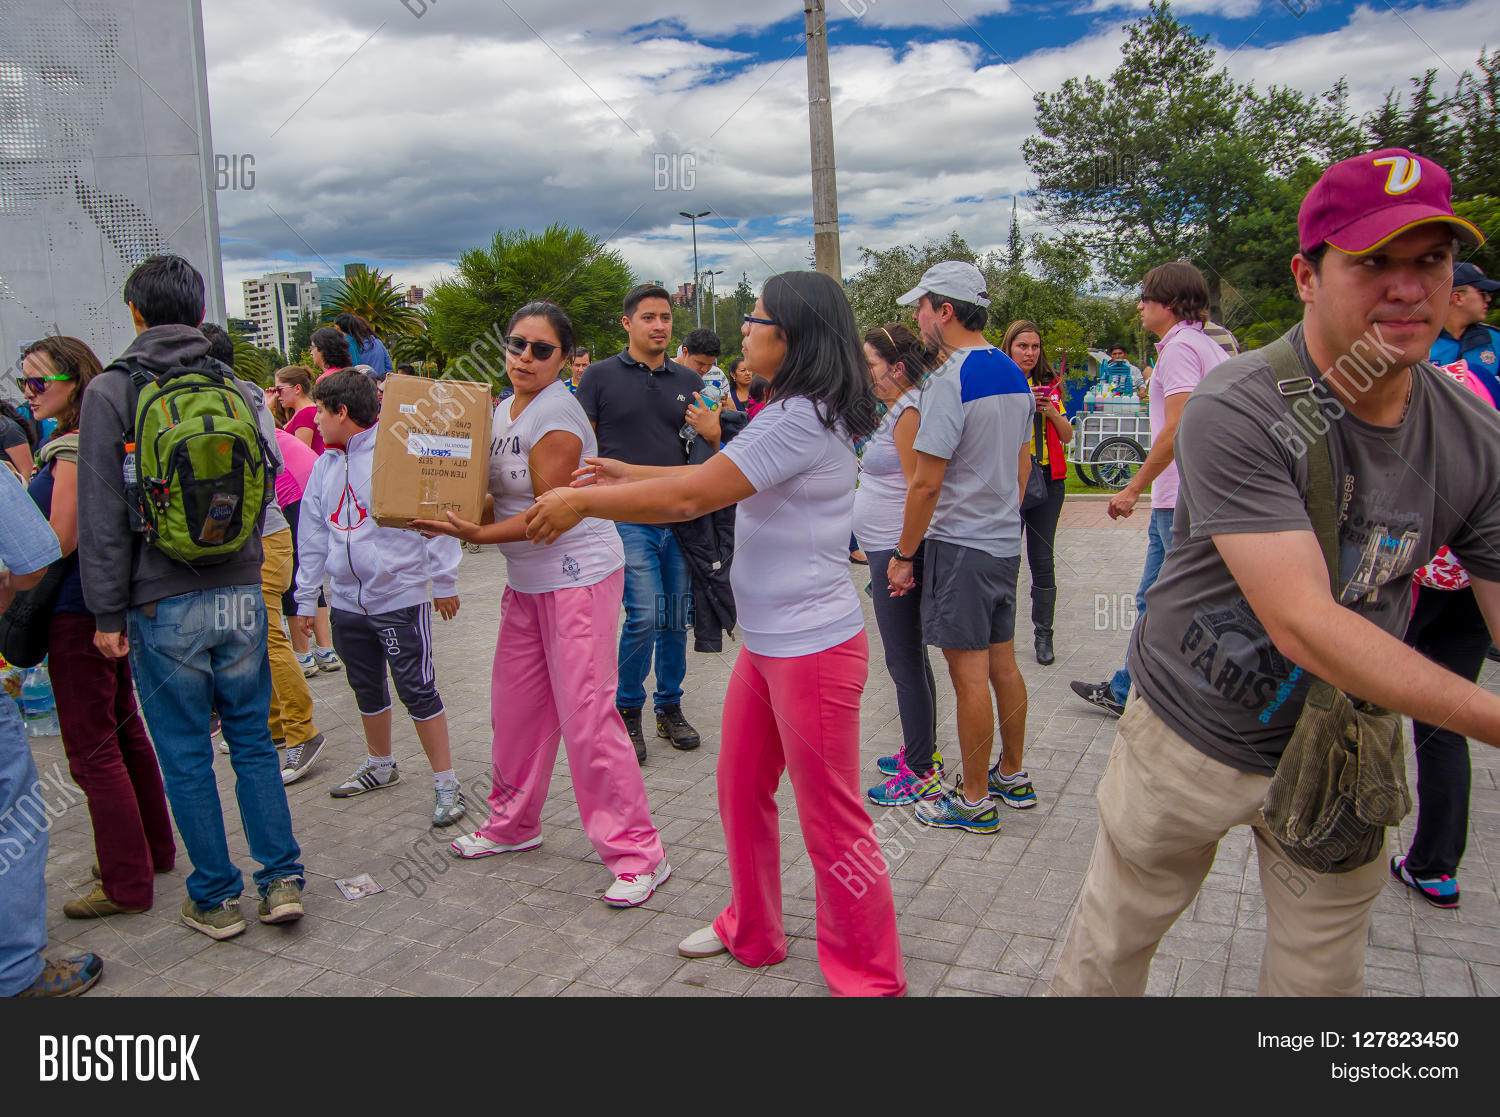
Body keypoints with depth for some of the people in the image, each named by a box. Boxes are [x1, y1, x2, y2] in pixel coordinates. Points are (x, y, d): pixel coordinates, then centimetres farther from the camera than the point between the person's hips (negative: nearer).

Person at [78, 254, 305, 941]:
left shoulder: (109, 392, -6)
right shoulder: (242, 391, 3)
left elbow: (103, 516, -8)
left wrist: (108, 611, -3)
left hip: (163, 605, -3)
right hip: (241, 594, 3)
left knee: (185, 756, 9)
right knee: (253, 738, 14)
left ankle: (215, 898, 19)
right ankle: (283, 878, 17)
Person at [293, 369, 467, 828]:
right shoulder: (325, 465, 11)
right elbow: (313, 535, 17)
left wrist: (444, 581, -9)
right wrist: (306, 597, 17)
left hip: (400, 596, -7)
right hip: (347, 601, 7)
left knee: (417, 689, -3)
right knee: (366, 687, 18)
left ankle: (445, 782, 8)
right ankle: (381, 765, 38)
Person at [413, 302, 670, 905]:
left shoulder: (555, 416, -17)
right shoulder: (504, 409, 11)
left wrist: (475, 534, -21)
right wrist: (451, 513, 0)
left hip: (578, 575, -9)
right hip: (526, 580, 9)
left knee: (585, 713, -10)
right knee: (515, 703, 16)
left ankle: (637, 855, 0)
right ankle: (513, 822, 36)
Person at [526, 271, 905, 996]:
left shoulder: (801, 418, -21)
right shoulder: (800, 413, 12)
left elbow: (690, 499, -21)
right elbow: (715, 475, 21)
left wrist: (582, 501, -9)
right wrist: (630, 475, 22)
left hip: (814, 649, -10)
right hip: (767, 641, 10)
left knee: (830, 822, 3)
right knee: (740, 791, 21)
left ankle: (869, 980, 22)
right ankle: (751, 933, 40)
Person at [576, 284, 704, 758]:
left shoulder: (689, 381, 11)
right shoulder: (601, 376, 1)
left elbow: (709, 451, 14)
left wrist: (711, 432, -9)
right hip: (628, 518, -4)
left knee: (675, 618, 10)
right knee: (644, 615, -11)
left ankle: (670, 706, 26)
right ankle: (626, 709, 10)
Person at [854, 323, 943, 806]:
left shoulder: (910, 413, -16)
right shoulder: (897, 410, 15)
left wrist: (904, 558, -20)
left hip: (898, 552, -10)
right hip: (888, 550, 10)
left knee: (905, 663, -3)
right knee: (911, 658, 18)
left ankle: (922, 772, 6)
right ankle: (922, 751, 31)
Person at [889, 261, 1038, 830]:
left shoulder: (950, 380, -18)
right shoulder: (1014, 374, 10)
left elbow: (926, 482, -19)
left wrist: (903, 554, -11)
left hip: (960, 547, -9)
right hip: (1006, 540, 9)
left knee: (969, 674, -1)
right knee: (1002, 662, 17)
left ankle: (974, 800, 10)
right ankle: (1013, 775, 30)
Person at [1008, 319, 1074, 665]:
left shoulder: (1049, 384, 12)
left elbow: (1067, 436, 12)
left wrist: (1051, 411, -5)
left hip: (1048, 480, 3)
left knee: (1042, 559, 4)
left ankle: (1043, 634, 14)